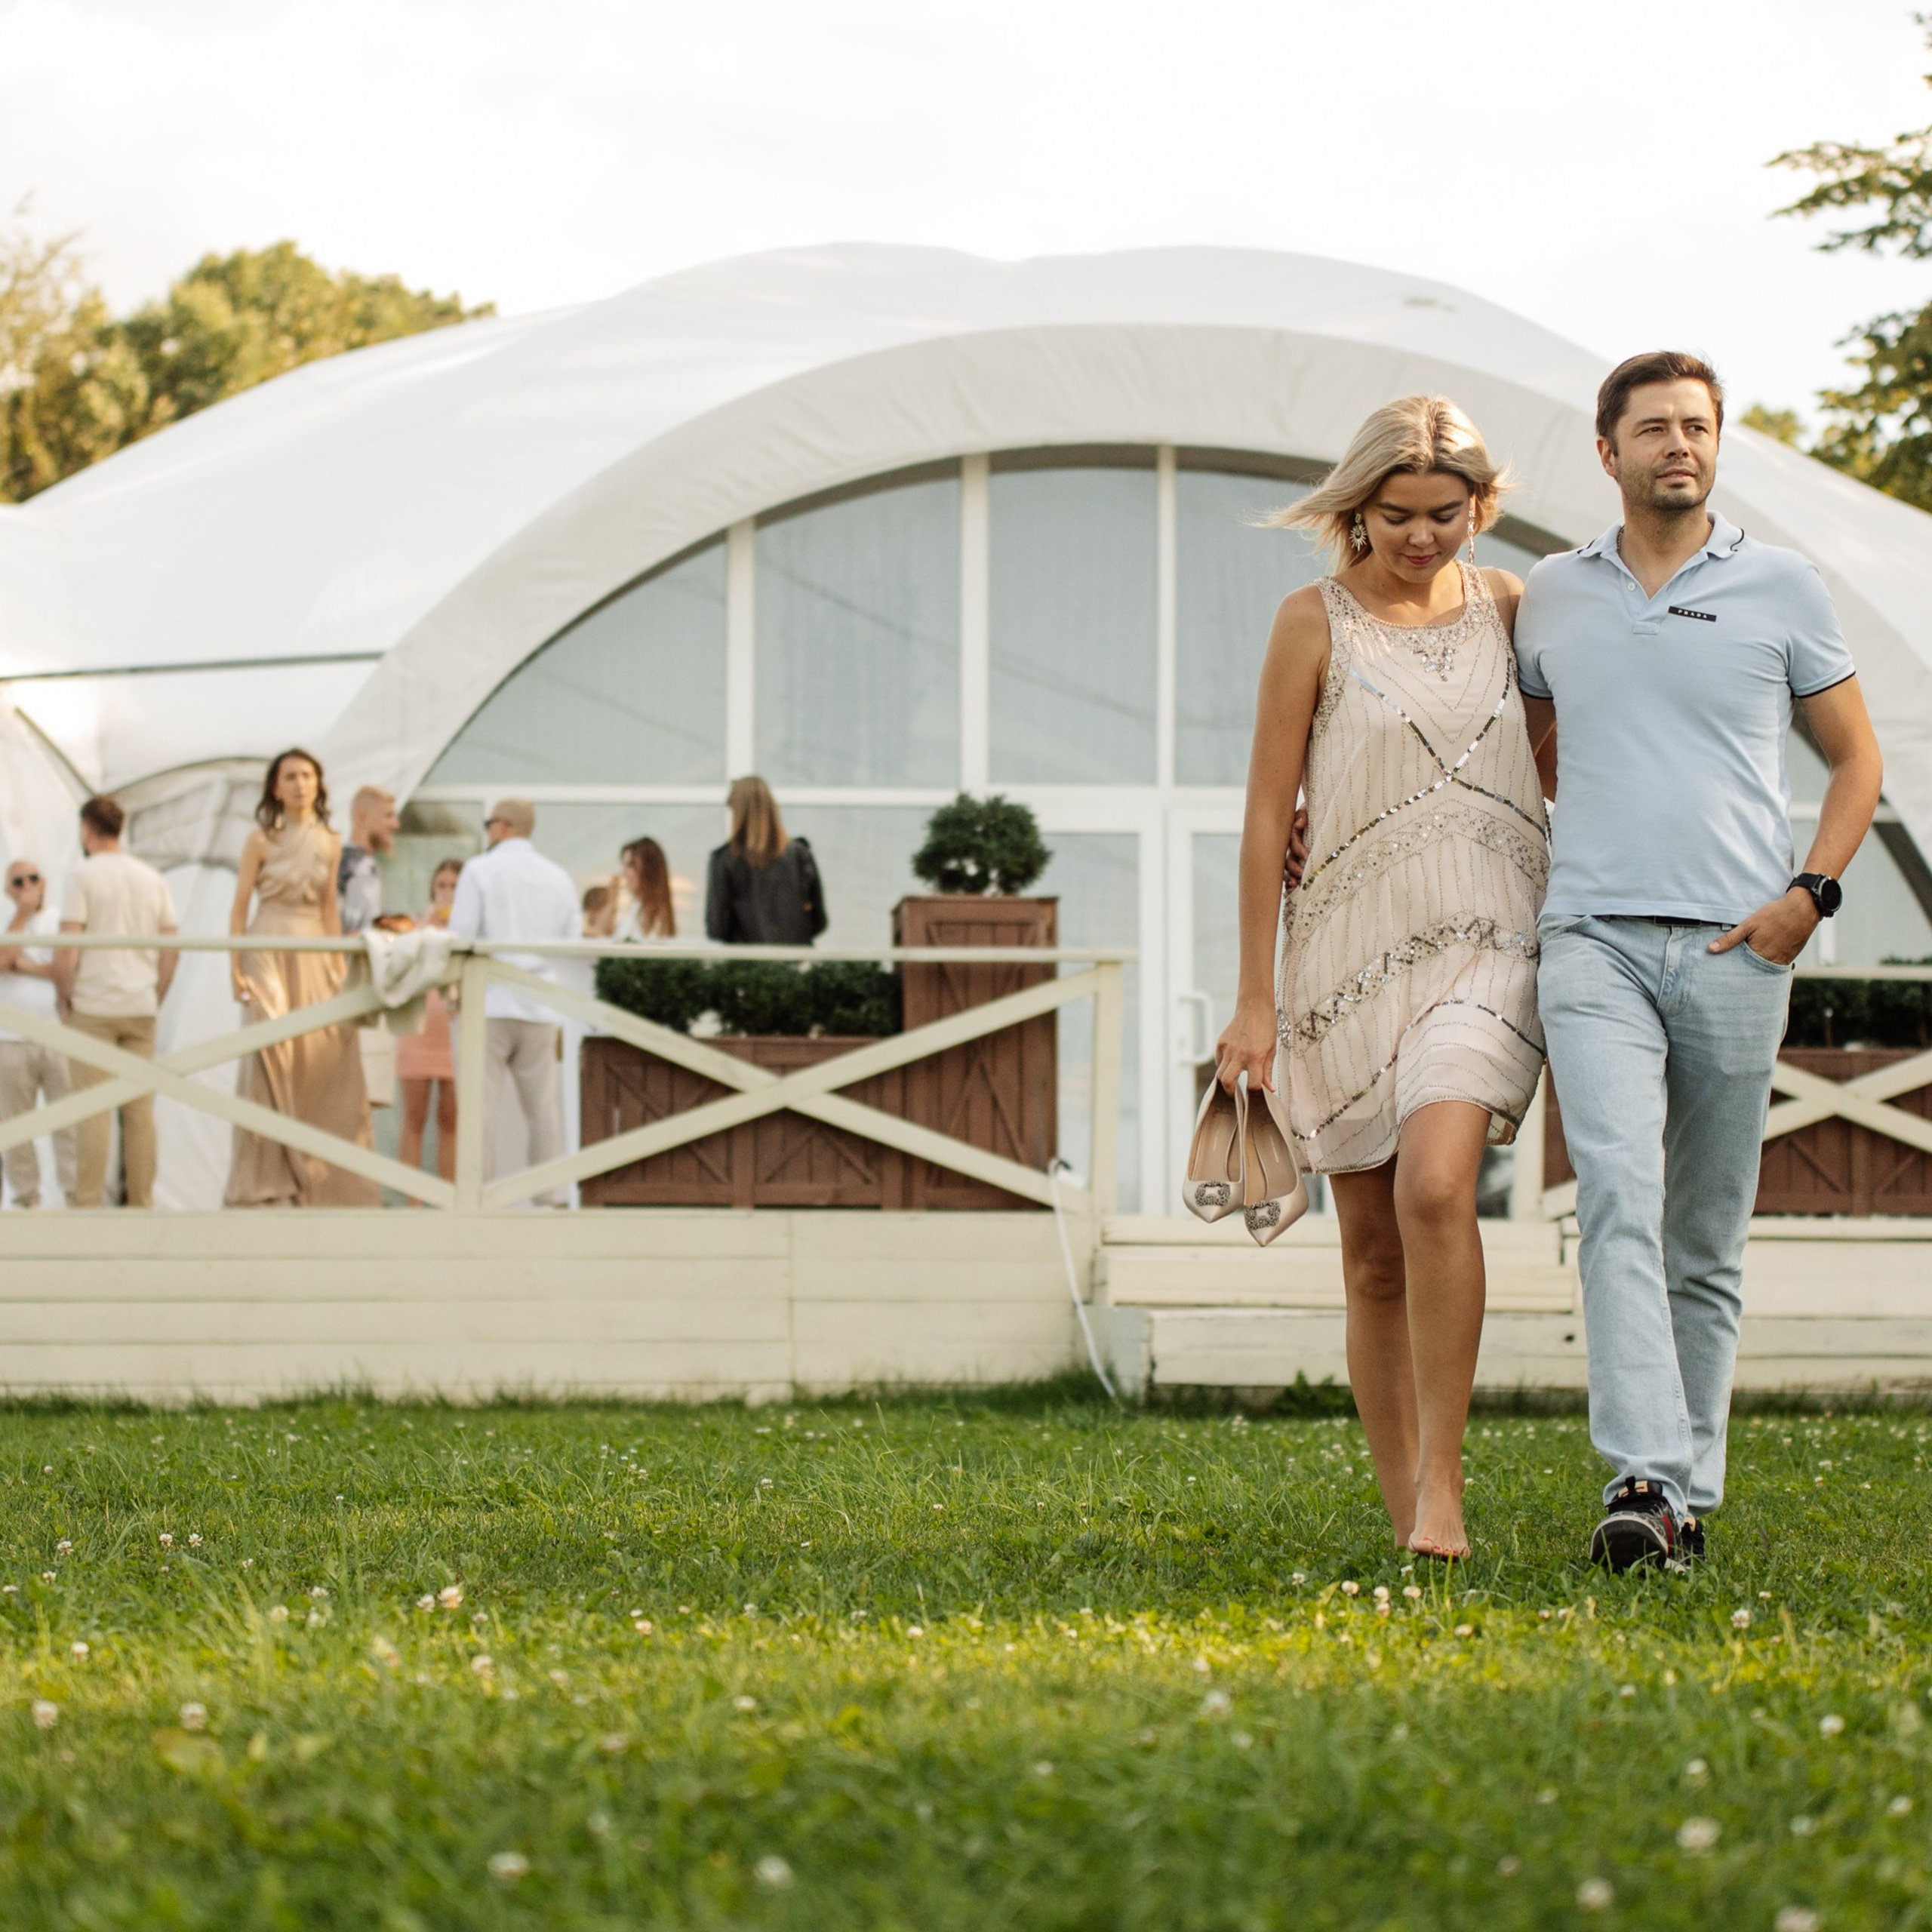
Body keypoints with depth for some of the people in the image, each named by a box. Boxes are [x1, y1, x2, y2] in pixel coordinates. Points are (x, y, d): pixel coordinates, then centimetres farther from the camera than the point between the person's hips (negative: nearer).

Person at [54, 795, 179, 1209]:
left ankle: (88, 1202, -6)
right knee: (140, 1109, 6)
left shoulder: (82, 876, -6)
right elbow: (171, 952, 9)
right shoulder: (152, 879, 10)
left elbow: (67, 951, -13)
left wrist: (63, 999, -1)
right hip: (141, 1009, 4)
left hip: (93, 1008, -4)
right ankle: (140, 1201, 6)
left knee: (93, 1110, -4)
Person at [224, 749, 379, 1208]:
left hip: (315, 955, 4)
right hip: (270, 951, -4)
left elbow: (330, 907, 13)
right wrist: (235, 968, -9)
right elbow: (240, 906, -2)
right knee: (273, 1060, -7)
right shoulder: (261, 840, -2)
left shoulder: (329, 843, 10)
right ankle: (268, 1183, -3)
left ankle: (316, 1178, 6)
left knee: (322, 1062, -1)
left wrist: (339, 964, 7)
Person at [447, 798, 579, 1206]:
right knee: (542, 1107, 7)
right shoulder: (558, 878, 11)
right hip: (540, 1008, 4)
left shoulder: (480, 871, -3)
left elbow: (459, 938, -8)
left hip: (487, 1004, -4)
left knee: (484, 1106, -3)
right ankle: (549, 1199, 5)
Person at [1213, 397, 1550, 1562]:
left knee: (1435, 1188, -23)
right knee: (1374, 1251, 3)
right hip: (1353, 953, 0)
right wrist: (1256, 1000, -3)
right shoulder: (1317, 622, 0)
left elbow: (1556, 763, 21)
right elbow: (1268, 816, 0)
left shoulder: (1507, 605, 8)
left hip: (1485, 946, 0)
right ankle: (1404, 1506, 13)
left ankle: (1442, 1482, -16)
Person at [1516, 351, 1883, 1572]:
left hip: (1736, 954, 0)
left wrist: (1811, 895, -2)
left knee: (1709, 1240, 5)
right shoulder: (1553, 596, 13)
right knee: (1619, 1200, -19)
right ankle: (1644, 1481, -28)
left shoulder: (1781, 587, 7)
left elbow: (1857, 760, 12)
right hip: (1596, 945, 0)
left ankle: (1693, 1489, 14)